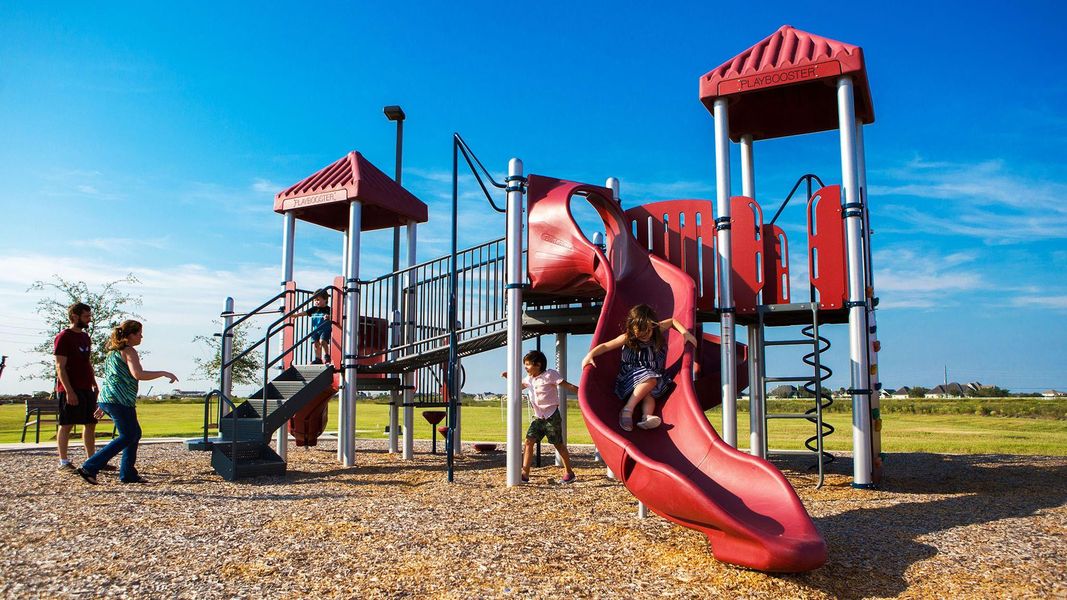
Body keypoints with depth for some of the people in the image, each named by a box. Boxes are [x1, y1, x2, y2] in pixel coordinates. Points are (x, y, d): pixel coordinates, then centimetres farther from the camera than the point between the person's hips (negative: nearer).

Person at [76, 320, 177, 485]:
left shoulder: (114, 351, 20)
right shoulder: (128, 351, -9)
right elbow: (138, 374, -24)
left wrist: (103, 406, 28)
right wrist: (163, 373, -17)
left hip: (107, 399, 10)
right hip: (120, 401, -10)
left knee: (134, 433, 14)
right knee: (127, 436, -6)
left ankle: (128, 473, 13)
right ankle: (90, 468, -10)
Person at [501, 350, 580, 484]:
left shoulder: (550, 374, -10)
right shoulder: (529, 379, 10)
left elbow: (567, 385, -14)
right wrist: (508, 377, 9)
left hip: (552, 416, -6)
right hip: (538, 417, 6)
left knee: (559, 444, 3)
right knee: (529, 441, -7)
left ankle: (569, 473, 19)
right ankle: (525, 474, -8)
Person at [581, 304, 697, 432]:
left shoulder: (657, 331, 0)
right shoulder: (627, 338, -9)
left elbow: (673, 321, 14)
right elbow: (605, 346, -12)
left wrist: (685, 333, 0)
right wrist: (590, 355, -27)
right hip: (630, 377, -4)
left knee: (649, 393, -29)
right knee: (651, 380, -33)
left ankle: (647, 417, -51)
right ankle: (627, 410, -35)